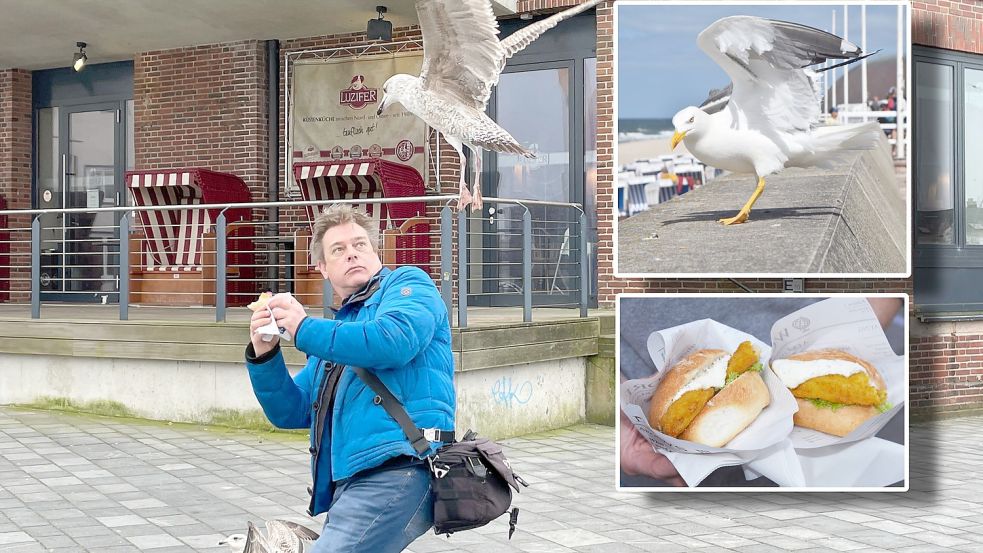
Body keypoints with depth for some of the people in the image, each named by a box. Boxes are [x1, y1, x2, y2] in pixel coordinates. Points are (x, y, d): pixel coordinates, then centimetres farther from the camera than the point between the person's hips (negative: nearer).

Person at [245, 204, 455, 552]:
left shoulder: (407, 284, 9)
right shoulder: (336, 331, 30)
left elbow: (395, 341, -14)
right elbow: (291, 413, 24)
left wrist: (305, 330, -7)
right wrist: (263, 355, 6)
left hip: (397, 474, -9)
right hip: (350, 482, 9)